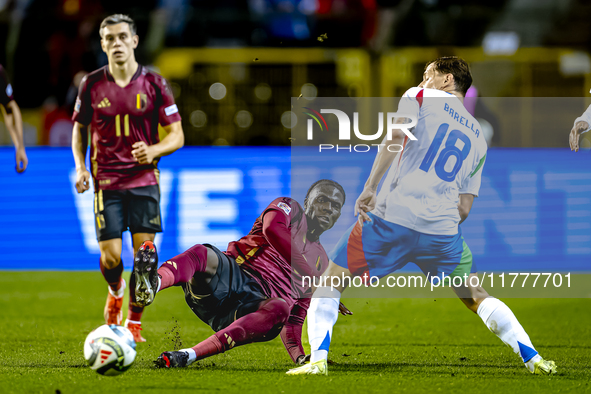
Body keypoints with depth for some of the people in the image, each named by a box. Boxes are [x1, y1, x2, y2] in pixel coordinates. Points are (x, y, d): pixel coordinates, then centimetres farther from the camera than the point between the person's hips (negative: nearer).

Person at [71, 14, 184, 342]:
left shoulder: (154, 84, -1)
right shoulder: (92, 85, 2)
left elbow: (176, 135, 2)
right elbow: (79, 129, 15)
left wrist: (153, 151, -18)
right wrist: (80, 167, 0)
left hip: (144, 180, 0)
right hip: (106, 182, 0)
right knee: (111, 258, -8)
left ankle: (134, 321, 11)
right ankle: (116, 292, 28)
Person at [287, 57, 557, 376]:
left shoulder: (420, 98, 10)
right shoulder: (479, 140, 22)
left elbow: (394, 140, -10)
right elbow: (464, 209, 17)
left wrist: (369, 188, -12)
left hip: (393, 217, -4)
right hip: (444, 229, 4)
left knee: (330, 281, 9)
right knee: (476, 297, 21)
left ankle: (318, 359, -7)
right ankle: (533, 359, 11)